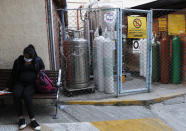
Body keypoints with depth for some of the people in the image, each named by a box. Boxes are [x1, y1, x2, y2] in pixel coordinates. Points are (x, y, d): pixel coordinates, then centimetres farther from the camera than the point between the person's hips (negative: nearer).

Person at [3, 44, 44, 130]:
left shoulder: (38, 60, 8)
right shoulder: (18, 61, 11)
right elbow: (13, 75, 15)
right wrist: (8, 87, 12)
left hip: (32, 84, -2)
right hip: (20, 83, 2)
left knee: (26, 94, -34)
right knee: (16, 94, -32)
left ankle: (32, 120, -33)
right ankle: (21, 118, -24)